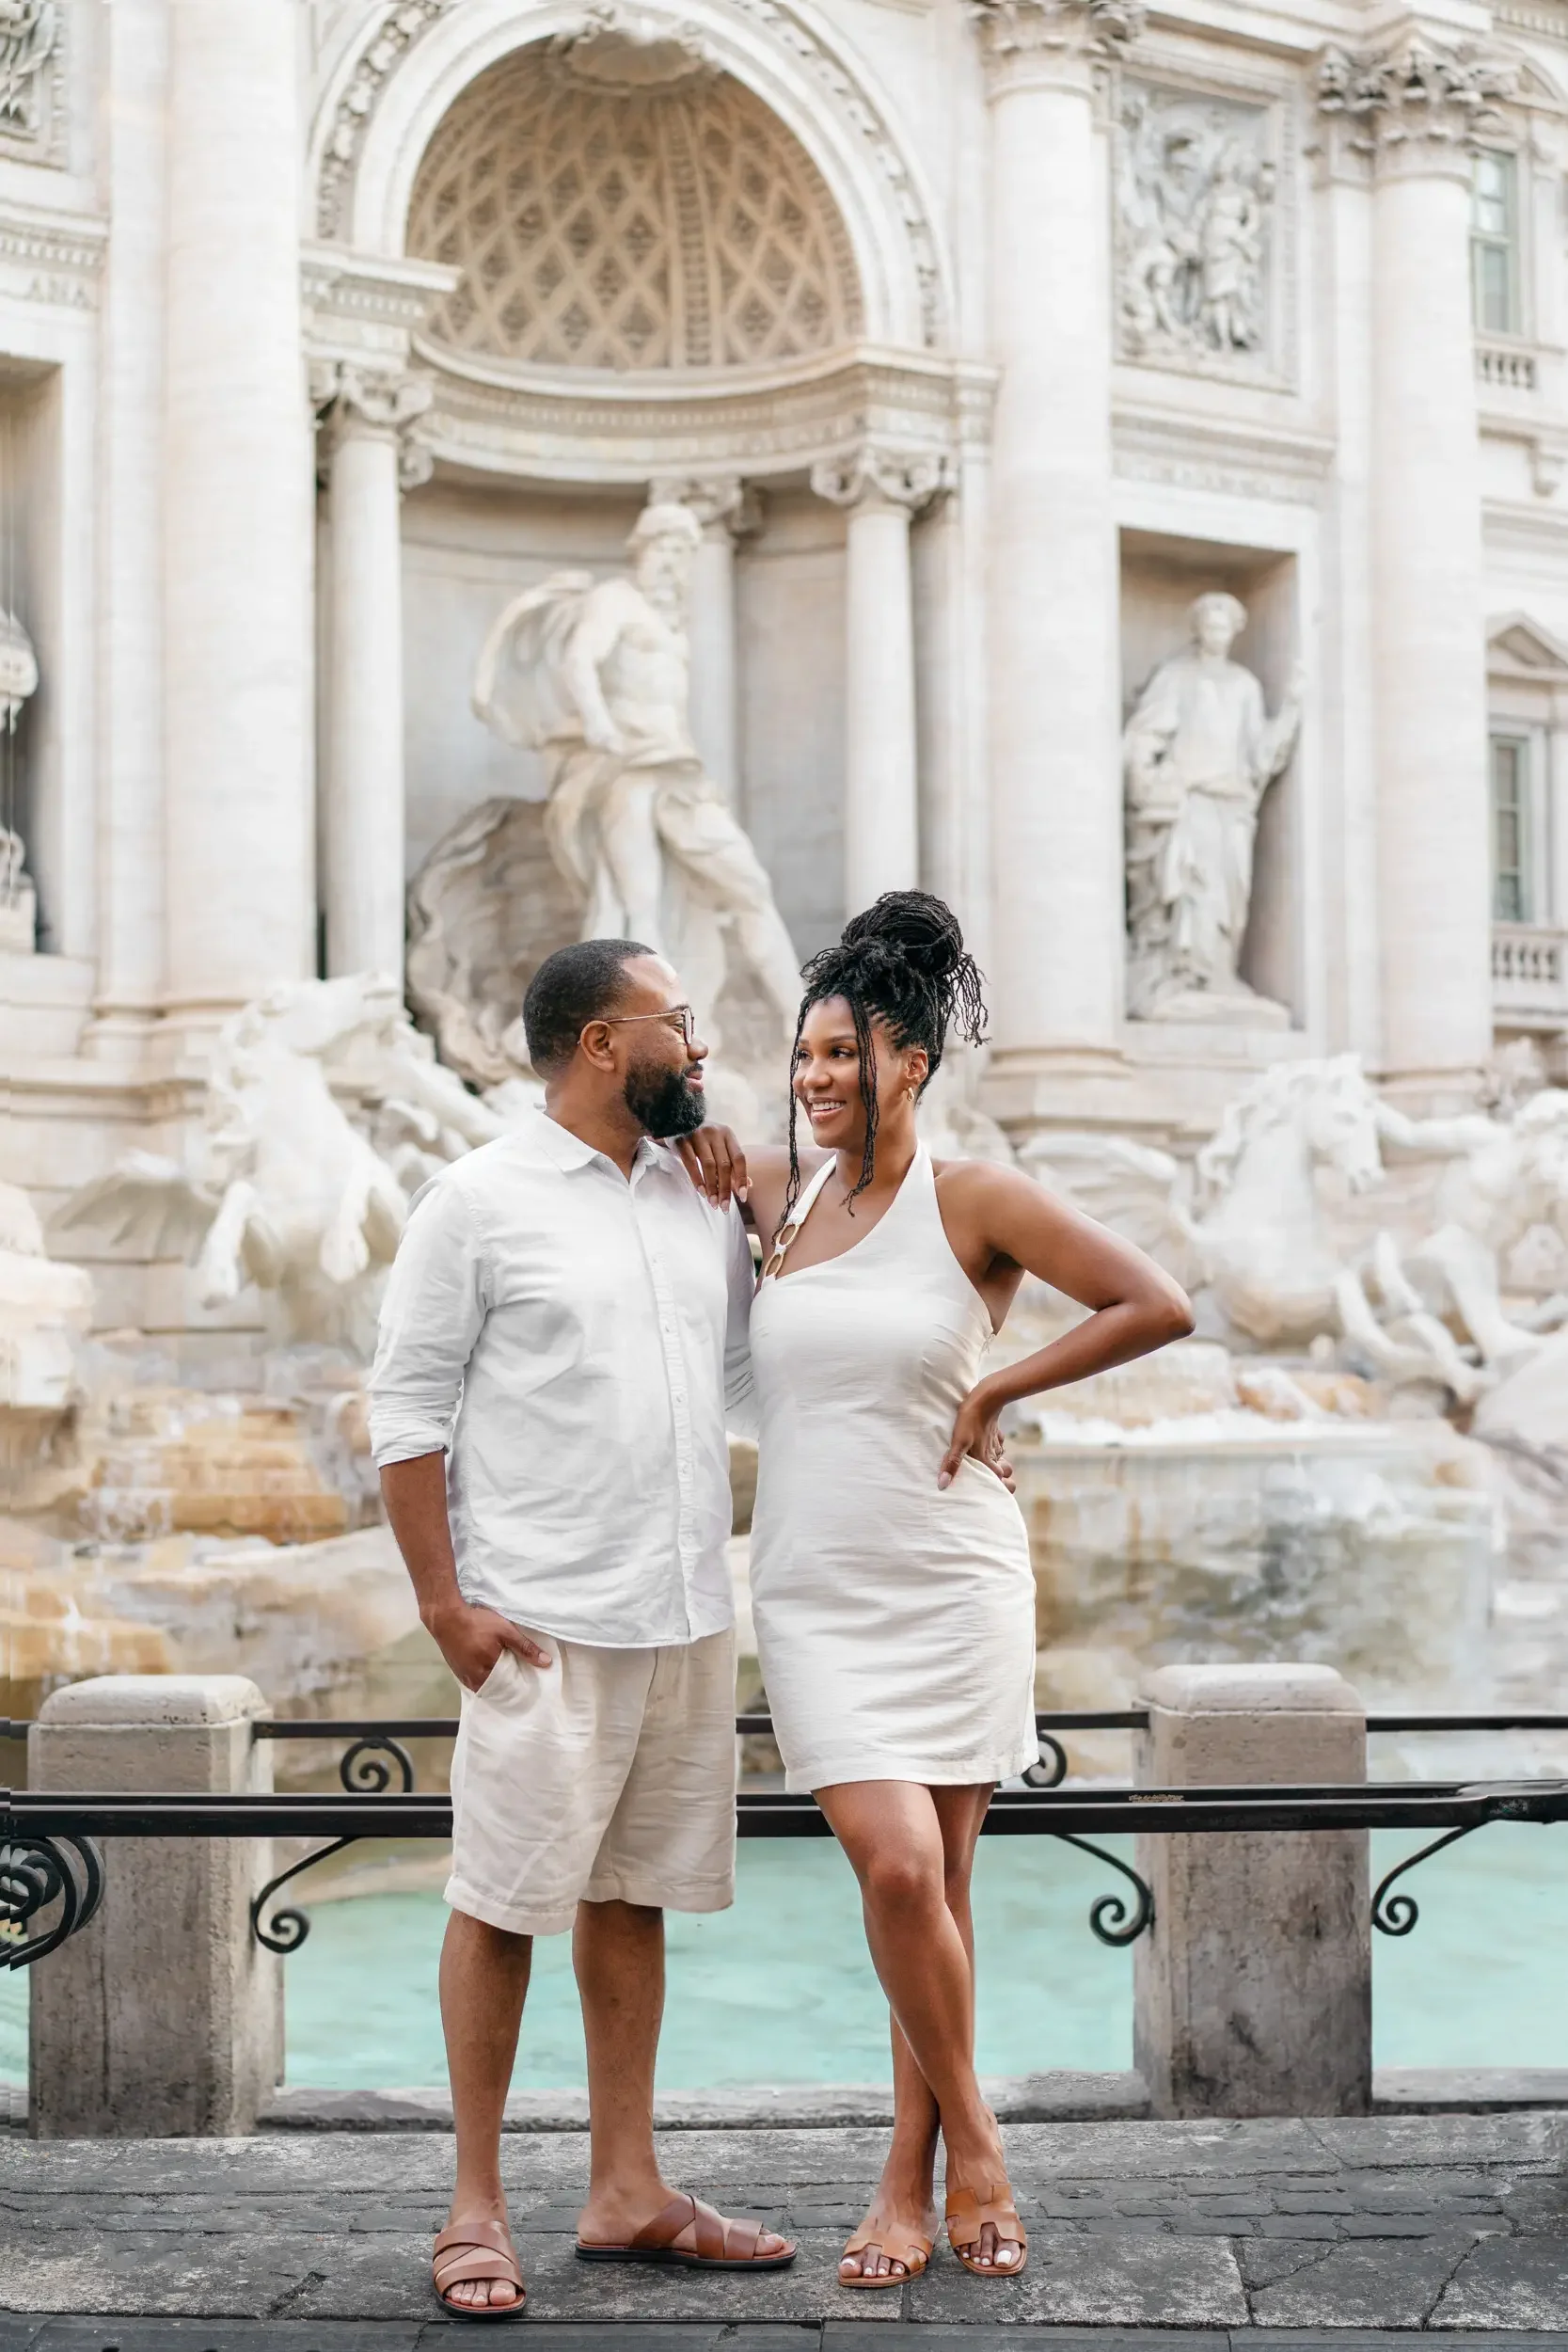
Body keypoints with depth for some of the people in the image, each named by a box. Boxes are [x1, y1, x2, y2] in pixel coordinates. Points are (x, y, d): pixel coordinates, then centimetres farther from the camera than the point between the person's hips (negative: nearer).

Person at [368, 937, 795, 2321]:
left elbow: (758, 1370, 20)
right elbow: (406, 1413, -6)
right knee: (503, 1904, 0)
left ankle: (627, 2193, 21)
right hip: (543, 1624, -6)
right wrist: (446, 1603, -11)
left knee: (632, 1900, 12)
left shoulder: (704, 1198, 12)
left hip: (690, 1618, 6)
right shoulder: (479, 1203, -6)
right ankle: (478, 2210, 11)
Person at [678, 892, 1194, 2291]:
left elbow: (1159, 1307, -10)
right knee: (898, 1870, -13)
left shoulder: (976, 1202, -5)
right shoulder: (779, 1190, 6)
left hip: (954, 1586, -2)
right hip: (820, 1595, 2)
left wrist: (994, 1395, -7)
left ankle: (911, 2182, 17)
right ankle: (972, 2147, 8)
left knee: (943, 1883, 3)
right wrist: (717, 1189, 5)